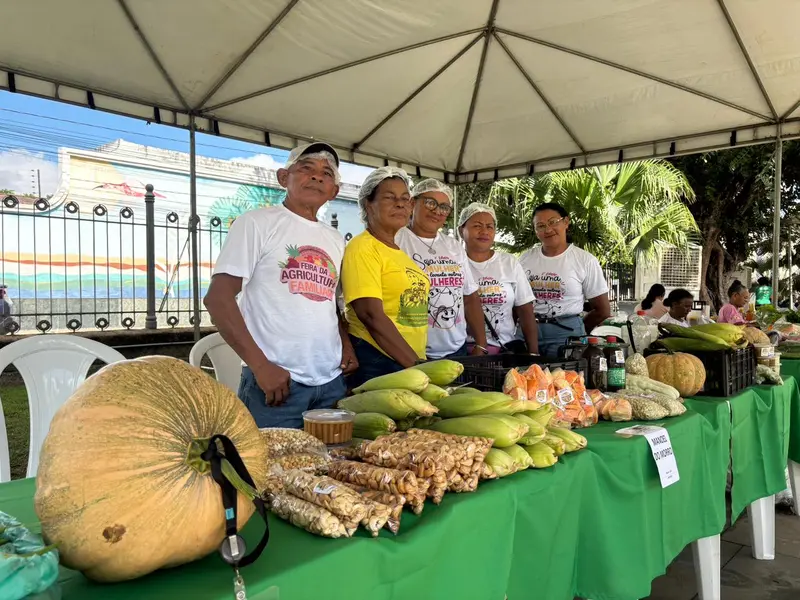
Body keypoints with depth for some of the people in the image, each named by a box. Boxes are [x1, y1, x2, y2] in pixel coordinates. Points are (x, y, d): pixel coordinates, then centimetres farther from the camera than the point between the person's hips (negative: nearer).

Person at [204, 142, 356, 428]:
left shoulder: (335, 240, 14)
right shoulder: (257, 222, -2)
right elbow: (217, 298, -9)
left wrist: (346, 346, 3)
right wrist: (260, 365, -16)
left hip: (332, 381, 6)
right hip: (276, 379, -5)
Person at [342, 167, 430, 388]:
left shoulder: (399, 252, 13)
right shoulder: (363, 247, -11)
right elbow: (371, 315, -21)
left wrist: (419, 361, 14)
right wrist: (416, 364, -21)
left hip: (408, 363, 8)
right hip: (374, 363, -8)